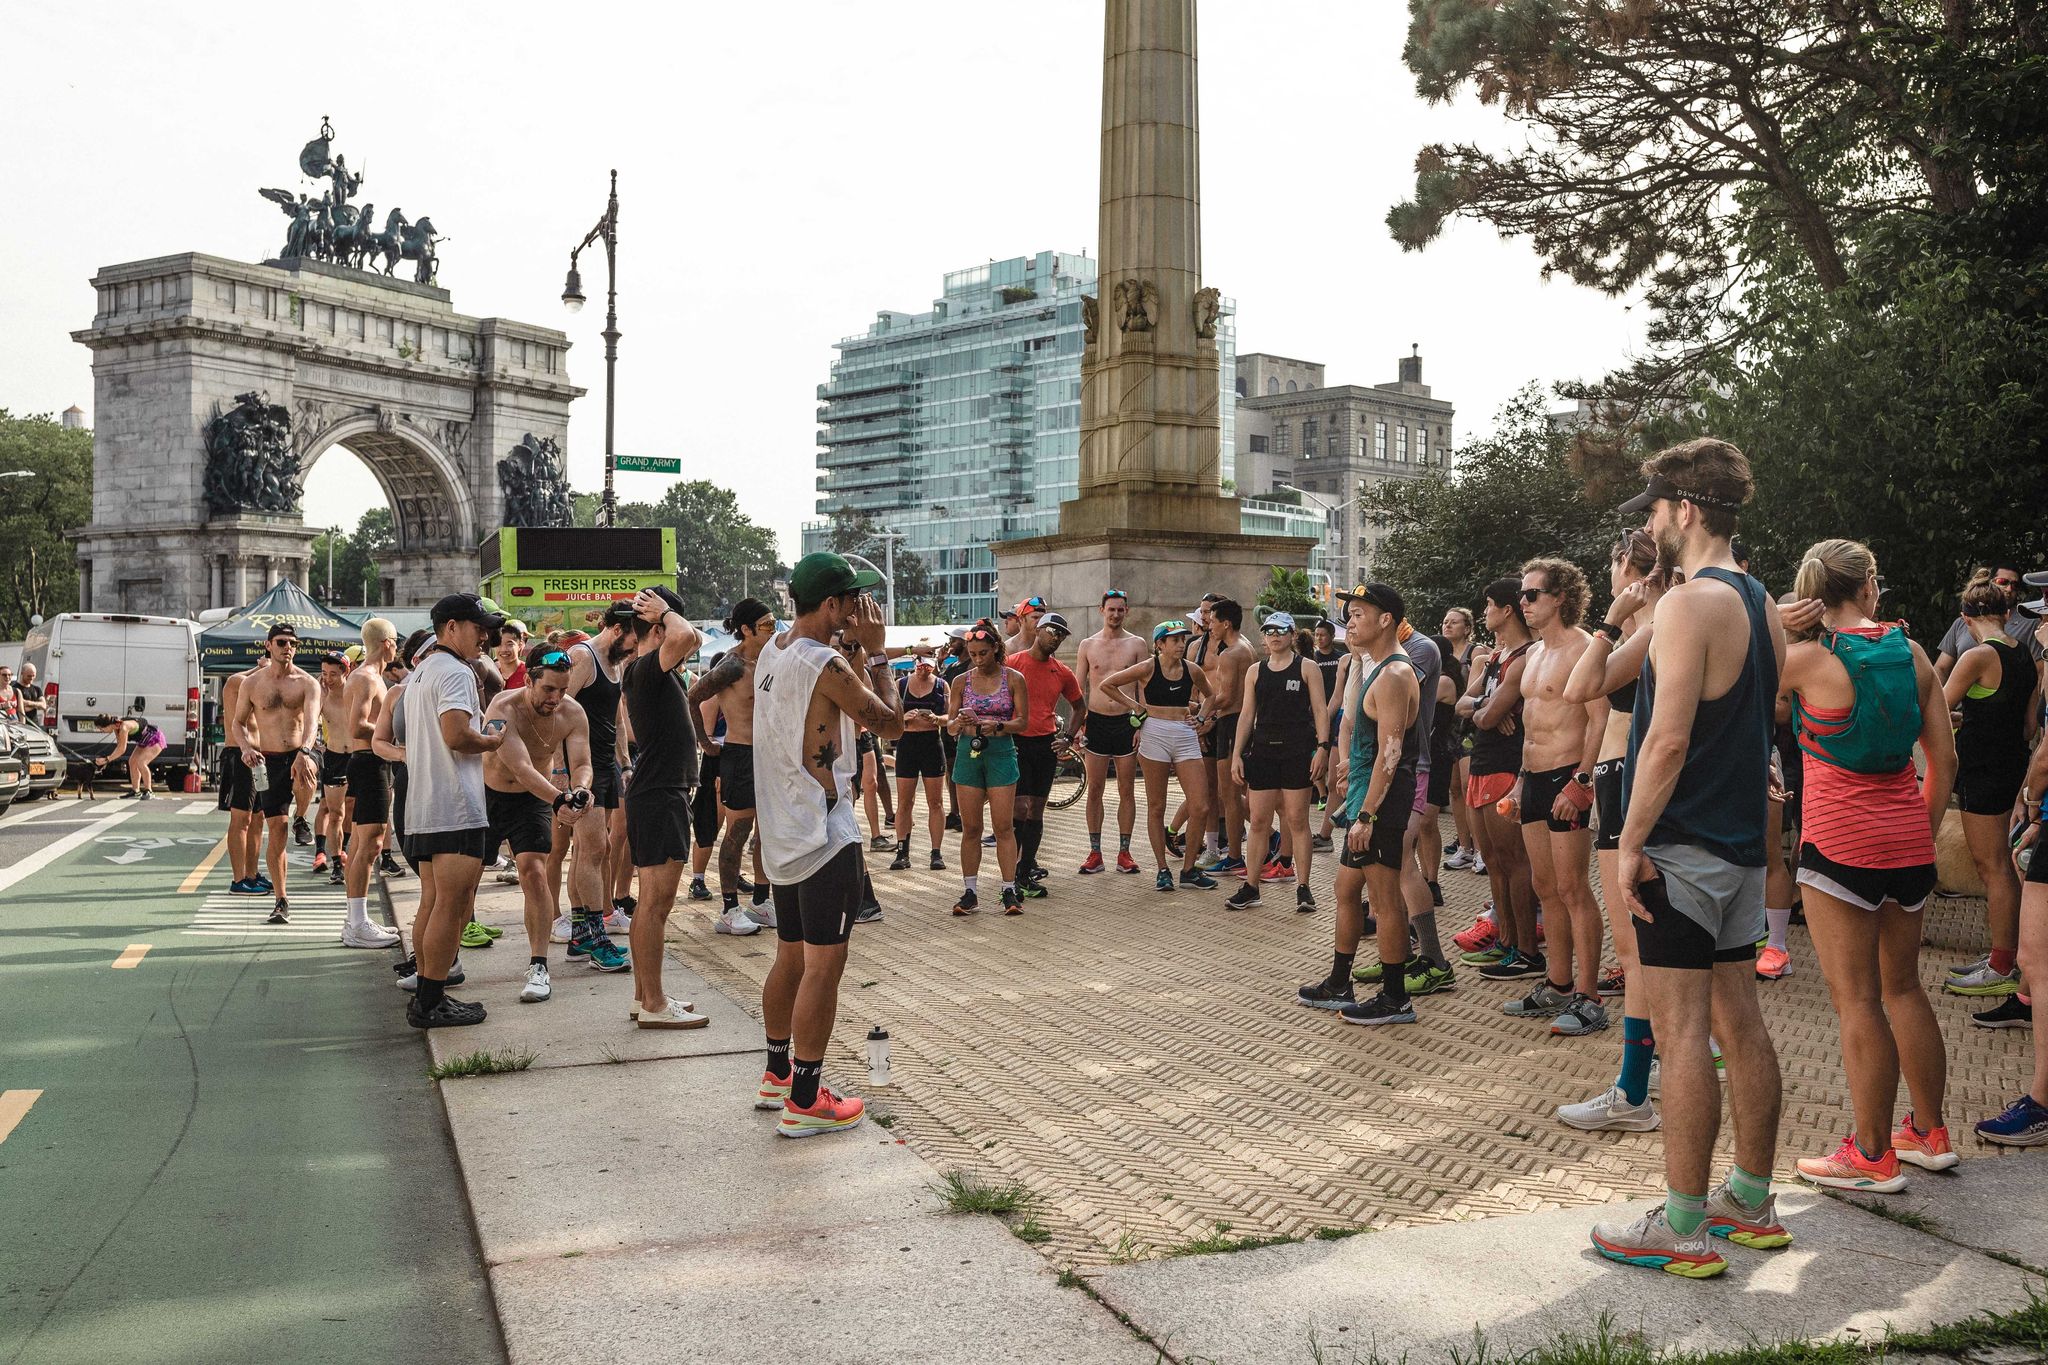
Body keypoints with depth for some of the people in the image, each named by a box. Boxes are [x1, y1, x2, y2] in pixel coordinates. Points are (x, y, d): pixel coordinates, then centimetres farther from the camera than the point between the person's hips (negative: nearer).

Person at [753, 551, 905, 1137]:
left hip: (783, 835, 9)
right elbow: (891, 723, -9)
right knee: (823, 967, -3)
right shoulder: (827, 665, -19)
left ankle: (777, 1075, 31)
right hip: (827, 837, -9)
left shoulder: (770, 654, 9)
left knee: (790, 958, 19)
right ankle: (805, 1102, 2)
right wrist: (876, 652, -4)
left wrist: (860, 653, 15)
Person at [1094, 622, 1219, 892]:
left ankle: (1188, 869, 9)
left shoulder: (1192, 670, 6)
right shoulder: (1148, 668, -4)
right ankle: (1163, 870, 15)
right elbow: (1106, 684, 1)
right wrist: (1133, 705, 2)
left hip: (1186, 738, 3)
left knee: (1200, 808, -5)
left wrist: (1200, 717, 10)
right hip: (1155, 737, -3)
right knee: (1156, 807, 4)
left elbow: (1210, 695, 26)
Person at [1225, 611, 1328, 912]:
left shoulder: (1307, 669, 2)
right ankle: (1251, 887, 10)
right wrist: (1236, 754, 7)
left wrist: (1322, 746, -13)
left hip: (1297, 752, -3)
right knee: (1259, 822, 4)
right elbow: (1247, 715, 13)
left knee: (1297, 820, -1)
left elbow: (1320, 710, -2)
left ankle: (1303, 888, 5)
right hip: (1262, 751, 3)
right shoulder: (1255, 672, 13)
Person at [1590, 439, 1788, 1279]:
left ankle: (1683, 1229, 0)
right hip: (1743, 841, 9)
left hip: (1683, 845, -9)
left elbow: (1669, 739, -21)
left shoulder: (1690, 602, -15)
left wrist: (1630, 844, -17)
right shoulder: (1762, 605, 13)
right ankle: (1752, 1202, 23)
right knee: (1739, 1023, 14)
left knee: (1681, 1030, -5)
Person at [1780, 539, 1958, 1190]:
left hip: (1841, 841, -6)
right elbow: (1945, 758, 7)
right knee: (1902, 986, 18)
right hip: (1907, 841, 6)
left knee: (1857, 999, 0)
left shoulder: (1807, 657, -11)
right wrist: (1924, 826, 18)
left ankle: (1872, 1155, 6)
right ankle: (1929, 1132, 29)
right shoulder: (1910, 654, 4)